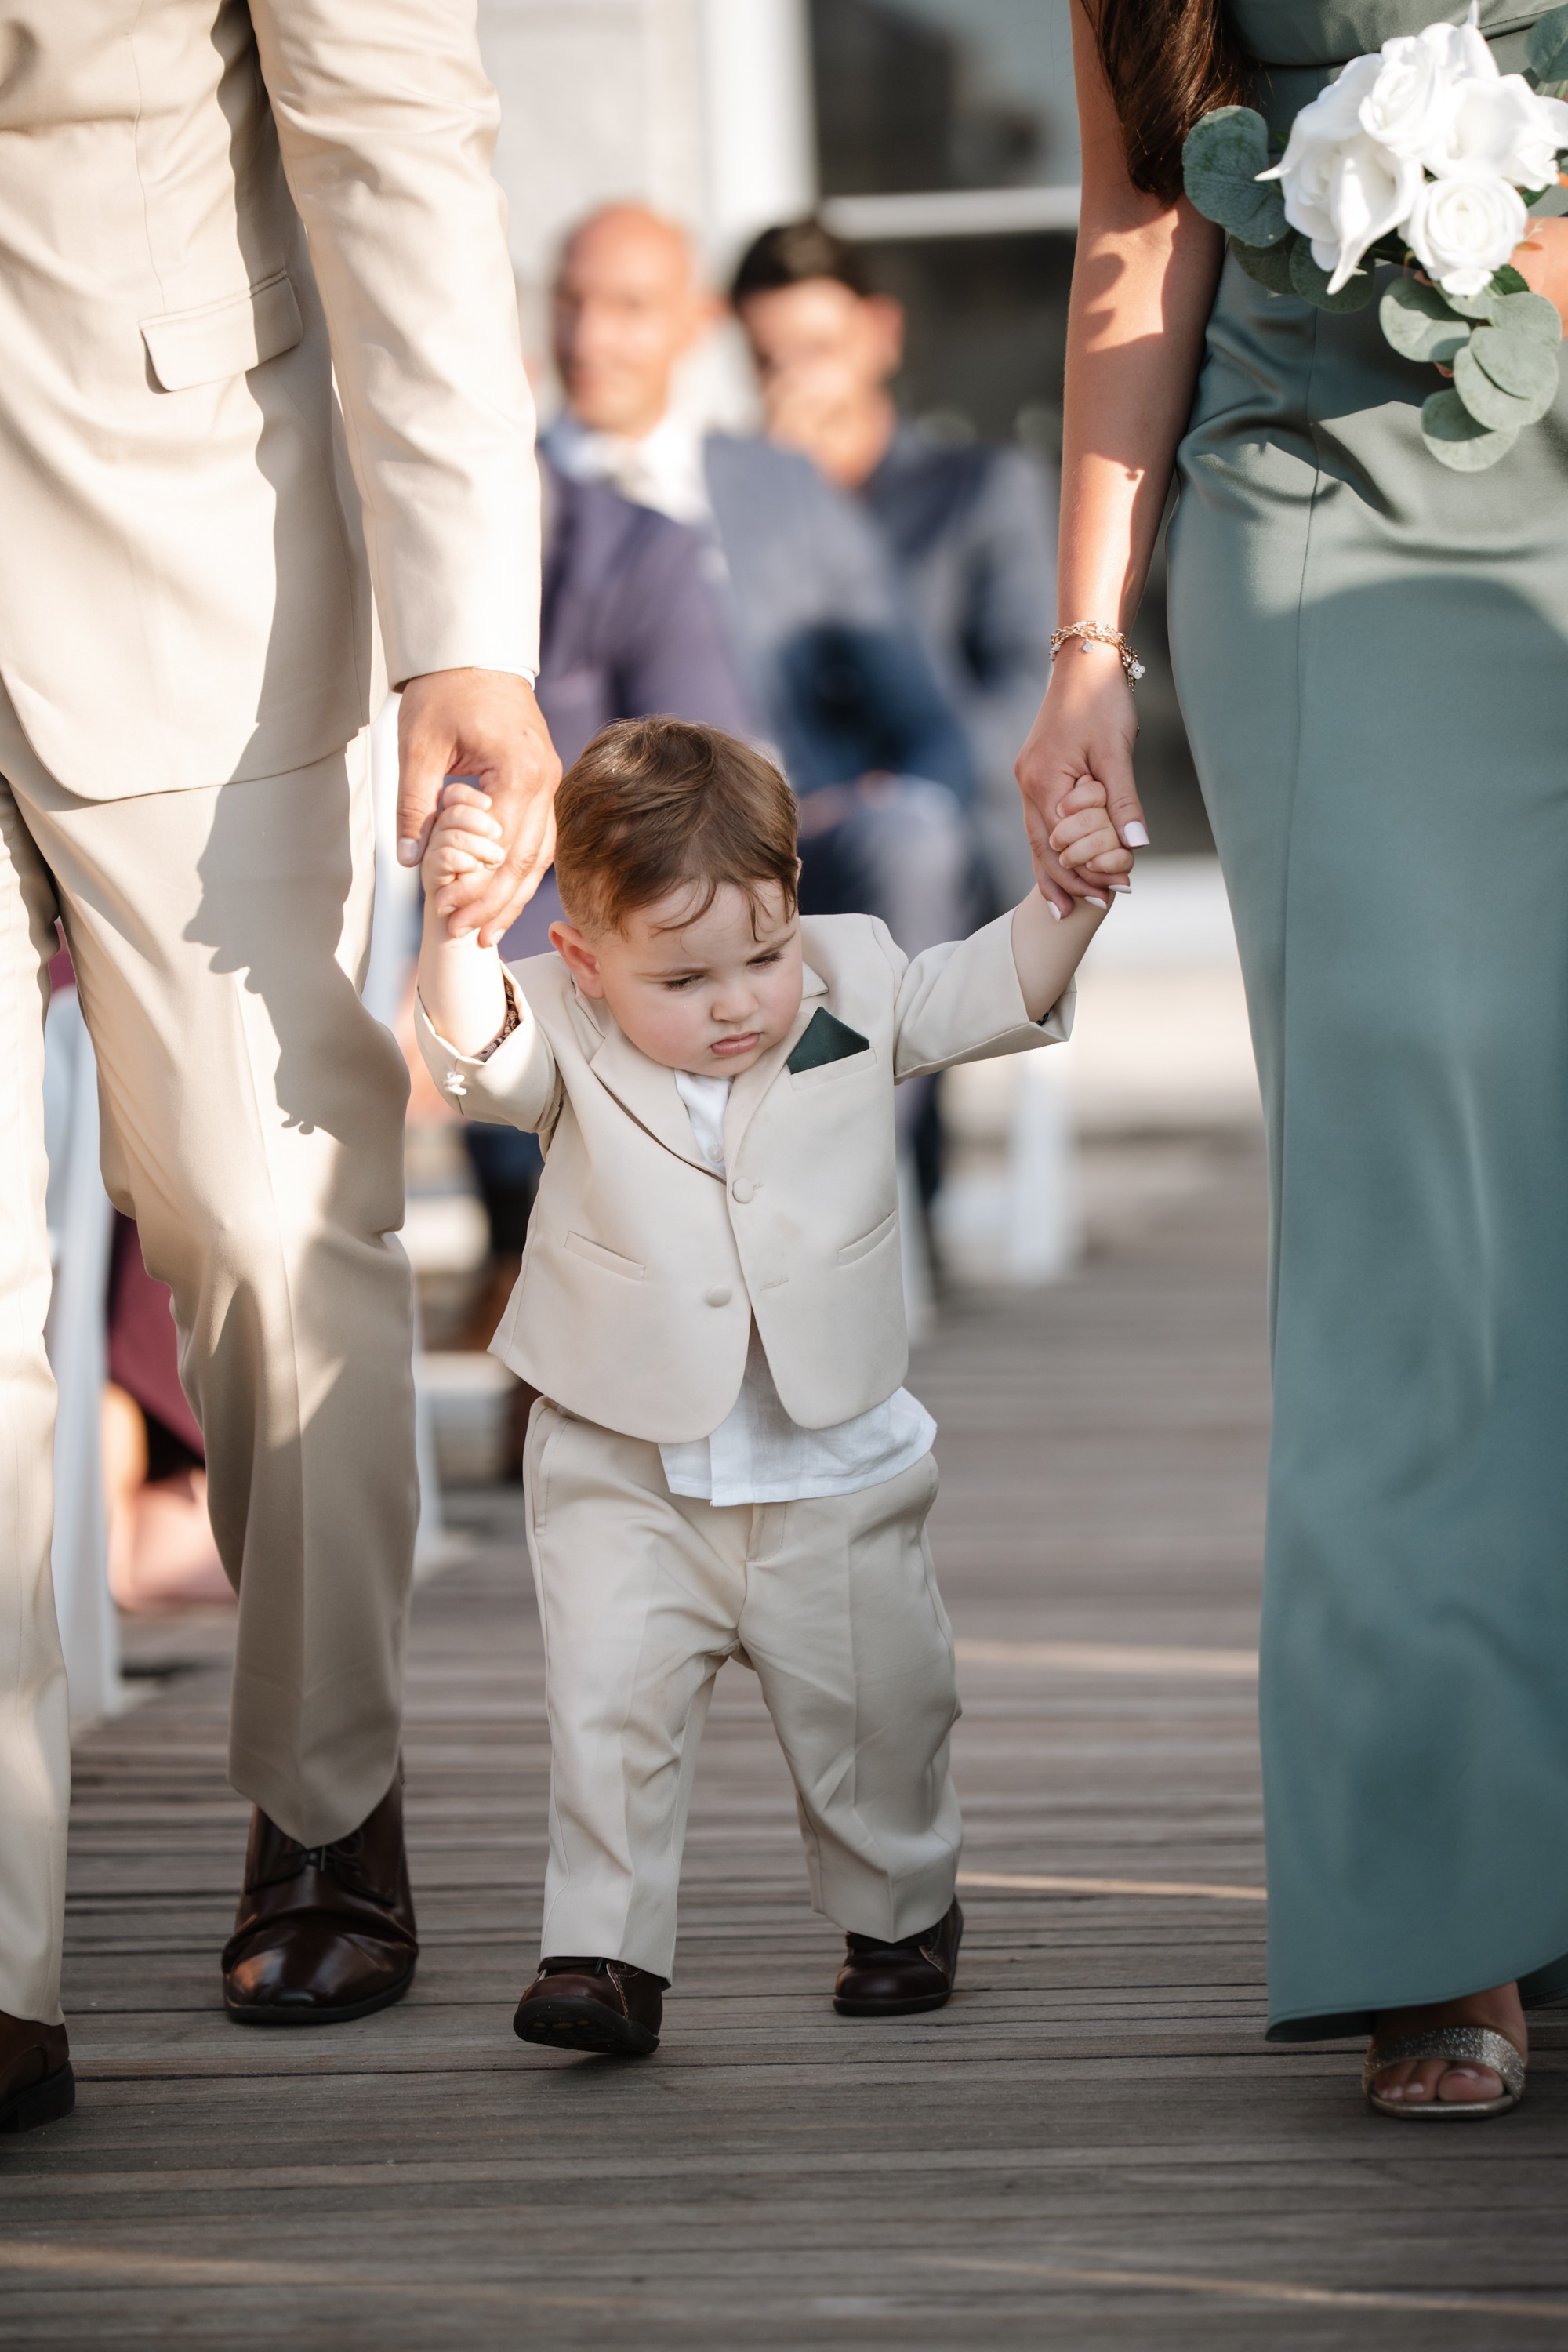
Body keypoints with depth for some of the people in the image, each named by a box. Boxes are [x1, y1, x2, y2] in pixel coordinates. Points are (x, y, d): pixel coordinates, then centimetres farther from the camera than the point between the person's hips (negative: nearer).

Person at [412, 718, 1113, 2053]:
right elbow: (472, 1048, -30)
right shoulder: (572, 1037, -12)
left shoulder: (856, 988, -5)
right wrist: (455, 923, -49)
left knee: (872, 1715, 15)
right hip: (625, 1474, -2)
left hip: (835, 1472, 2)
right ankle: (607, 1955, -5)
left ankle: (903, 1911, 38)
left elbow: (992, 998, 2)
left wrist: (1066, 898, -16)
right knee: (610, 1706, -13)